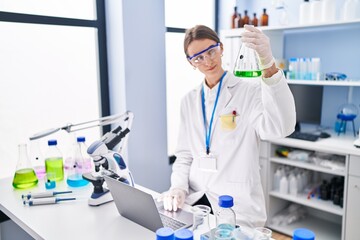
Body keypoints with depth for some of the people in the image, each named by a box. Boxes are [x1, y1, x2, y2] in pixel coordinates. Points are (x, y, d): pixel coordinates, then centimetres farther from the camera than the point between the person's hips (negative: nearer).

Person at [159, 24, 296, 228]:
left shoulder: (250, 90, -5)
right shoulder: (190, 101, 11)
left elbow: (281, 127, -25)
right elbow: (185, 154, 12)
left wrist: (268, 64, -35)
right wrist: (179, 187, -5)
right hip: (194, 200, 4)